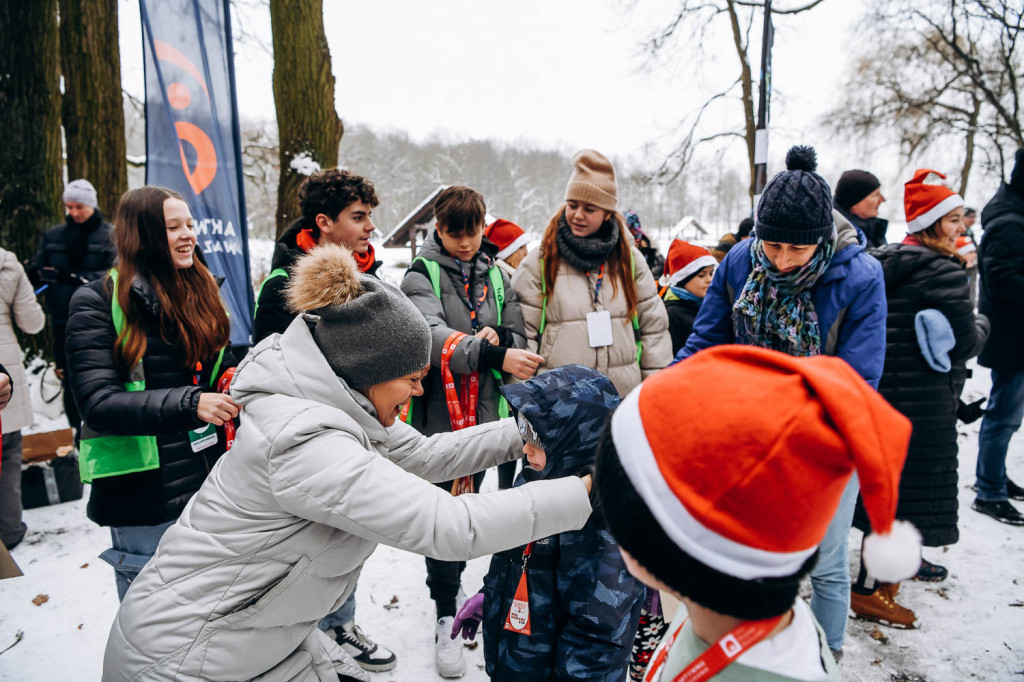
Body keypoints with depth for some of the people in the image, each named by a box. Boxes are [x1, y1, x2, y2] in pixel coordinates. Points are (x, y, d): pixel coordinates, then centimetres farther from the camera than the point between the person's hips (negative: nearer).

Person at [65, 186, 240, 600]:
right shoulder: (97, 303, -8)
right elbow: (98, 402, -18)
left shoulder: (201, 291, 8)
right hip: (146, 495, -5)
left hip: (212, 483, 5)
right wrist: (189, 403, -30)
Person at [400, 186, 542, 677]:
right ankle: (446, 619, 19)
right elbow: (431, 335, -24)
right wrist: (488, 350, -38)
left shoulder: (496, 276, 9)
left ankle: (452, 580, 44)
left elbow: (518, 338, 8)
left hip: (484, 414, 4)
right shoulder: (422, 276, -6)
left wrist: (498, 338, -15)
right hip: (440, 414, -4)